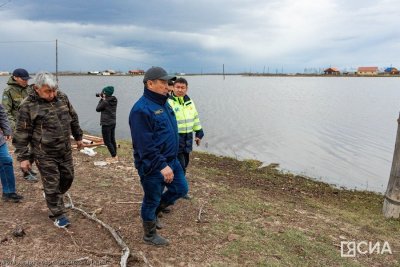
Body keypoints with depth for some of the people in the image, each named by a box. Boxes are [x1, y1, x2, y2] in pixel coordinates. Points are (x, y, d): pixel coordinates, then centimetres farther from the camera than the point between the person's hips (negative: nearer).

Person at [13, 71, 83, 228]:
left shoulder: (62, 97, -1)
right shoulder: (28, 106, -16)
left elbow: (73, 118, 13)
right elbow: (22, 133, -11)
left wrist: (78, 137, 18)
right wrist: (23, 157, -11)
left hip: (65, 150, 6)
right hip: (45, 154, -5)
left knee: (68, 177, 19)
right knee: (52, 184, 4)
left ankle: (53, 197, 48)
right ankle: (58, 214, 22)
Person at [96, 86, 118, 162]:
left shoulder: (105, 102, -20)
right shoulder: (114, 101, 3)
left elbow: (97, 109, -5)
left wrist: (101, 99, 0)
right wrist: (104, 99, 8)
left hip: (106, 124, -8)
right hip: (113, 123, 8)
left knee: (107, 142, 1)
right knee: (112, 140, 17)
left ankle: (114, 157, 1)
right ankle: (115, 156, 24)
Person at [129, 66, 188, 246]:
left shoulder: (163, 104, 9)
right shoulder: (142, 108, -21)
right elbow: (145, 145, -26)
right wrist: (162, 166, -27)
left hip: (171, 161, 9)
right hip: (152, 166, -9)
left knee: (181, 189, 17)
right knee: (152, 199, 8)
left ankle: (154, 211, 37)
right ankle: (150, 235, 31)